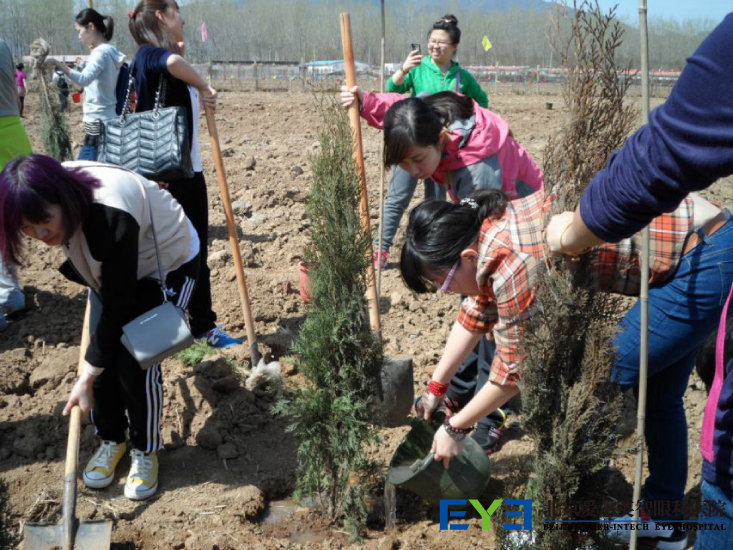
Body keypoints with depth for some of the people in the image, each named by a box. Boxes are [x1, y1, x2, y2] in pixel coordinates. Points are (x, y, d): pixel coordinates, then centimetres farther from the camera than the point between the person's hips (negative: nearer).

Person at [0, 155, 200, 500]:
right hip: (111, 267, 6)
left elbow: (118, 308, -32)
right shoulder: (55, 194, -21)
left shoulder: (112, 217, -42)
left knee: (136, 363, -12)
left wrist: (86, 379, -27)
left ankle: (146, 451, 12)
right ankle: (111, 439, 21)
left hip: (169, 264, -6)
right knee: (102, 355, -2)